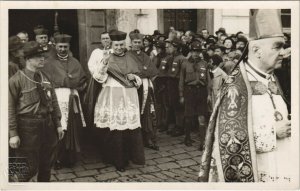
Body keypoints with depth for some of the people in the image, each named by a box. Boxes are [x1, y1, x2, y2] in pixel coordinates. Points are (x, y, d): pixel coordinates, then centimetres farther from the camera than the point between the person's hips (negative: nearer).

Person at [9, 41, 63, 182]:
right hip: (28, 126, -6)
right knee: (30, 168, 0)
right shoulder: (16, 80, -10)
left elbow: (54, 102, 12)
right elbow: (10, 108, -11)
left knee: (47, 164, 17)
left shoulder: (45, 78, 7)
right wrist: (13, 133, -15)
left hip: (48, 124, 6)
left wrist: (58, 124, 10)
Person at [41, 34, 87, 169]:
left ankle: (70, 158, 17)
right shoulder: (49, 63, 4)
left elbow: (82, 81, 14)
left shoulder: (74, 62, 15)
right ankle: (58, 159, 9)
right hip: (56, 99, -3)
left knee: (73, 130, 4)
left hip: (73, 99, 3)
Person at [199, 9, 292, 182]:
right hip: (249, 174, -7)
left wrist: (286, 126, -1)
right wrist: (271, 131, -17)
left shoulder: (272, 80, 7)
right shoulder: (236, 88, -17)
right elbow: (230, 140, -19)